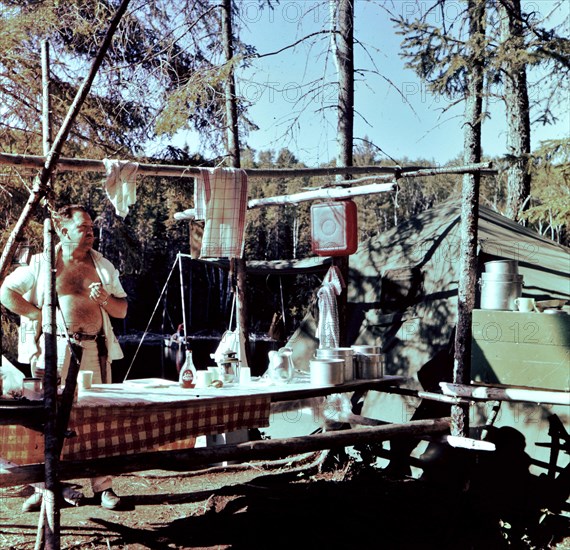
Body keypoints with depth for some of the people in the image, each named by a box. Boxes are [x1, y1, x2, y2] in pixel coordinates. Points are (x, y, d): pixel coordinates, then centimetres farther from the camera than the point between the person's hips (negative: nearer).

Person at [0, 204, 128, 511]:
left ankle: (103, 488, 9)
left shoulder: (103, 266, 14)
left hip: (95, 350, 2)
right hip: (55, 350, -2)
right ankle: (44, 488, 13)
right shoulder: (41, 264, 5)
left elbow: (122, 310, 16)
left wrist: (106, 299, -5)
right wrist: (39, 316, -4)